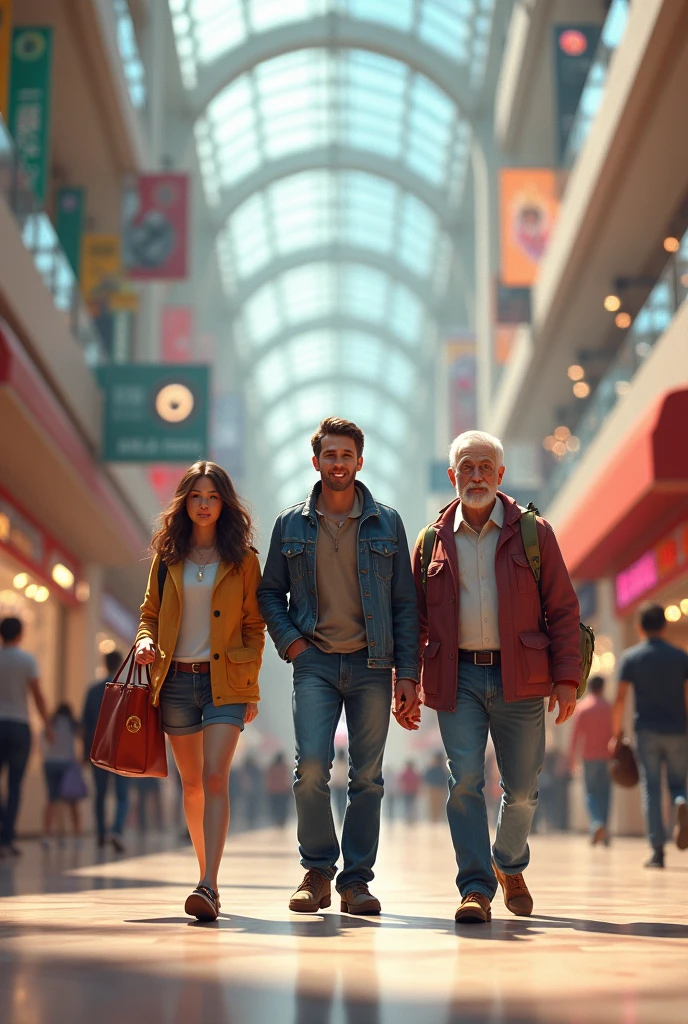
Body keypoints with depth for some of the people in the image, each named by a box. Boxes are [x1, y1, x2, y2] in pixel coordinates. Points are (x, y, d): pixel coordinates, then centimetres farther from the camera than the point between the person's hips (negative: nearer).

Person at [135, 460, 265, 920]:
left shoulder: (242, 559, 3)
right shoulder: (167, 557, 9)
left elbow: (254, 627, 4)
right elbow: (150, 614, 16)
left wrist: (251, 688, 0)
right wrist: (145, 641, -7)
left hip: (225, 680, -3)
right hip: (176, 680, 3)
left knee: (215, 777, -17)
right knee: (192, 783, 11)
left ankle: (209, 886, -22)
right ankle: (207, 877, 24)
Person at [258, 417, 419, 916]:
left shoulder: (386, 523, 6)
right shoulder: (291, 523, 7)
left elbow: (405, 603, 5)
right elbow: (270, 592, 15)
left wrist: (408, 675, -1)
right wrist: (289, 642, -2)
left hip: (372, 665, 0)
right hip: (314, 663, 0)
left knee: (367, 776, 1)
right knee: (311, 767, -12)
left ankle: (357, 880, 11)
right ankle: (317, 870, 5)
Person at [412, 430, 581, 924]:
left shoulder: (533, 532, 4)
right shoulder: (434, 539, 8)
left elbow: (563, 609, 3)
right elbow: (415, 617, 12)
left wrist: (567, 677, -5)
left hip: (519, 678, 0)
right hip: (457, 678, 0)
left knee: (522, 787, 7)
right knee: (465, 781, -9)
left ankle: (510, 866, 33)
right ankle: (476, 888, -3)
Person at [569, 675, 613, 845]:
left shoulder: (582, 708, -1)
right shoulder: (609, 708, 2)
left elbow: (576, 734, -4)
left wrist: (573, 758, 1)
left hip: (590, 756, -1)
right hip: (607, 756, 1)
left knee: (591, 792, 5)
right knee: (605, 792, 8)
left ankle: (597, 824, -20)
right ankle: (603, 833, 7)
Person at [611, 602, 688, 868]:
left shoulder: (630, 657, 2)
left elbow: (620, 698, -4)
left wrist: (616, 732, 4)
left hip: (647, 731, -1)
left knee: (651, 789, 3)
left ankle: (657, 850, -4)